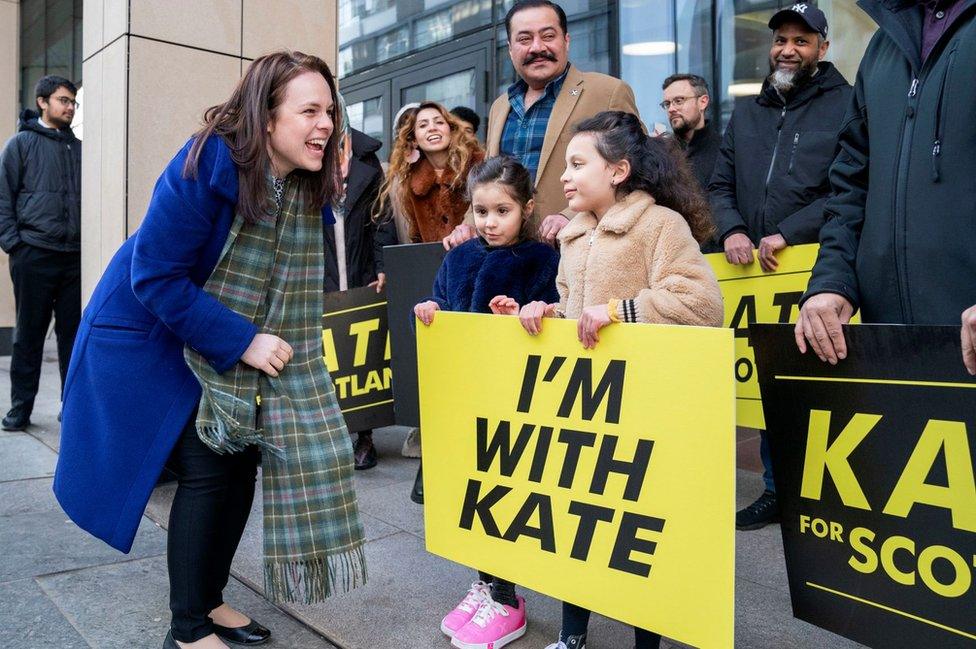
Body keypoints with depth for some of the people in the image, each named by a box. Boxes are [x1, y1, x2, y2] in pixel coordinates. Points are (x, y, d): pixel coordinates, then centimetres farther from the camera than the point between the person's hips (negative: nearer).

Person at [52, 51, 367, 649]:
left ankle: (210, 600, 24)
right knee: (208, 470, -10)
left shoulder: (310, 184, -6)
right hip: (150, 336, -6)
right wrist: (241, 342, -26)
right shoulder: (209, 163, -26)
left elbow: (292, 283, 7)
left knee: (244, 462, 3)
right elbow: (153, 275, -25)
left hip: (232, 344, 7)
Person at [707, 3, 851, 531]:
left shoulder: (846, 105, 2)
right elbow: (721, 185, 15)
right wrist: (731, 230, -5)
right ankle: (776, 490, 21)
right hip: (756, 272, 5)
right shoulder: (746, 113, 18)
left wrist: (787, 234, -17)